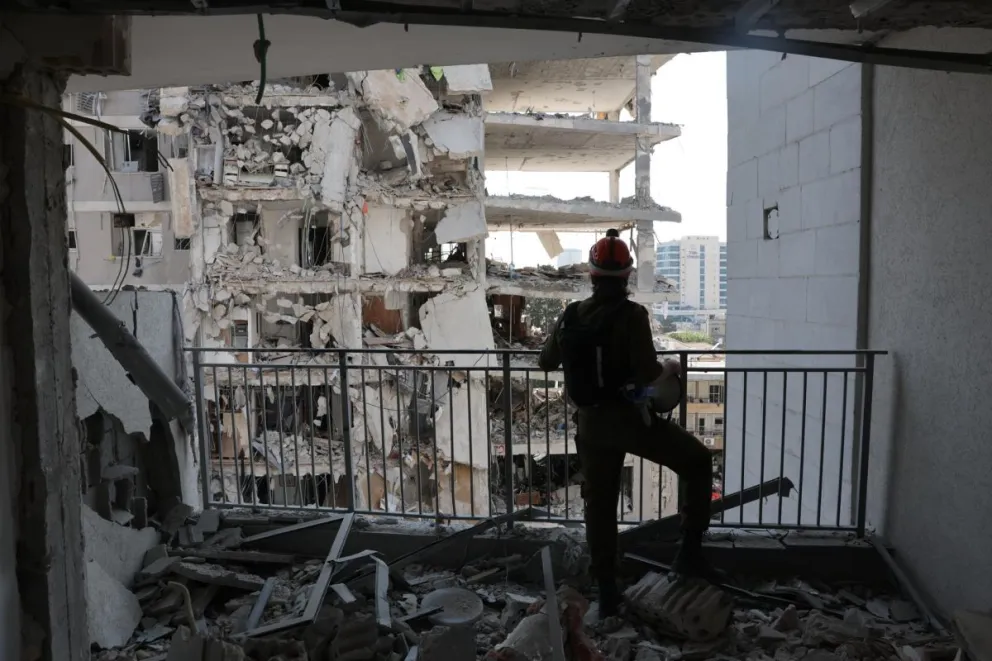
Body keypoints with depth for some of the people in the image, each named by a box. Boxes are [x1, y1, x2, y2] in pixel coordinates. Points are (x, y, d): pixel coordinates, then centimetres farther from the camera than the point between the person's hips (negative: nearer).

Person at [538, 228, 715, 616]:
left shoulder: (570, 316, 1)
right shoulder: (631, 315, -15)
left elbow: (546, 363, 14)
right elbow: (648, 374, -22)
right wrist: (669, 369, 0)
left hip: (590, 422, 5)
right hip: (629, 418, -5)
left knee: (599, 504, 15)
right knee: (697, 462, 16)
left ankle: (606, 594, 24)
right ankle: (690, 550, 12)